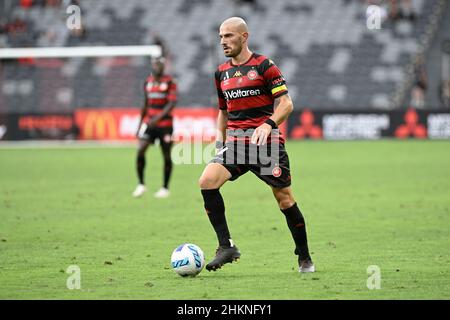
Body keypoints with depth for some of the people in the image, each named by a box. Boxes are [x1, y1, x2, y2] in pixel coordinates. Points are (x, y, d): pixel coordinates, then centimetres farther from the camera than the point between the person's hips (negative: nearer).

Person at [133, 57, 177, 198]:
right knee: (140, 150, -12)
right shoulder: (148, 82, 10)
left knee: (166, 155, 3)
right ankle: (141, 184, -1)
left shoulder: (170, 82, -6)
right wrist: (140, 124, 17)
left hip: (165, 124, -4)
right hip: (149, 123, 4)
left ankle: (165, 188, 15)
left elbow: (172, 103, -14)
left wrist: (158, 118, -24)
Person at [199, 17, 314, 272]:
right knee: (207, 181, -19)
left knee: (285, 199, 0)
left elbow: (286, 103, -8)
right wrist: (220, 142, 17)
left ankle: (305, 258, 17)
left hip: (266, 141, -5)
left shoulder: (264, 66, -3)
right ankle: (227, 246, -16)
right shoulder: (222, 73, 15)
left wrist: (269, 124, -24)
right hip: (234, 142, 5)